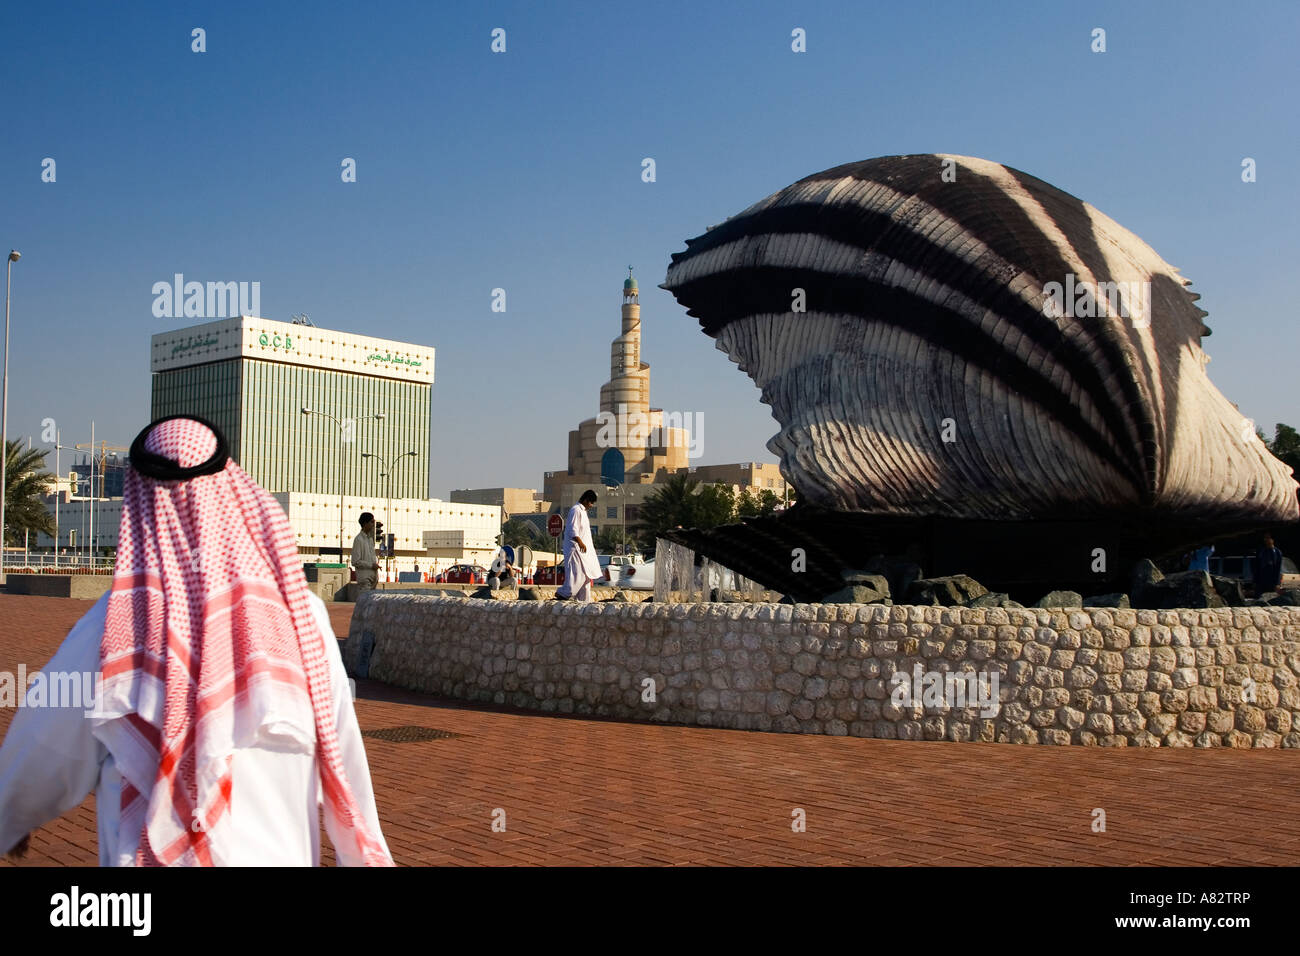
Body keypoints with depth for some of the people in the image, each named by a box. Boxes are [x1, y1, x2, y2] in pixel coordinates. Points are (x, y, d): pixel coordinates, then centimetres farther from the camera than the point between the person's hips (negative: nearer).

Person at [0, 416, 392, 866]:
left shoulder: (114, 623, -12)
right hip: (279, 853, 1)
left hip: (151, 853, -1)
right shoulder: (299, 612, -10)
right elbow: (343, 757, -5)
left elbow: (44, 746, 3)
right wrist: (367, 854, 10)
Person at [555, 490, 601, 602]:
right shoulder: (576, 510, -12)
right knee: (578, 572, -13)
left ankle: (584, 599, 10)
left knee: (586, 574, 8)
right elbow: (573, 530, -20)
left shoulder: (582, 511, 19)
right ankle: (563, 593, -5)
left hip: (583, 549, 10)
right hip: (575, 547, -10)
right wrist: (580, 543, -28)